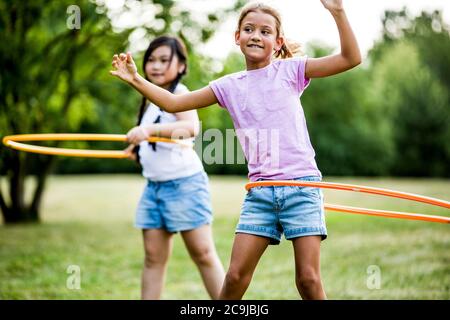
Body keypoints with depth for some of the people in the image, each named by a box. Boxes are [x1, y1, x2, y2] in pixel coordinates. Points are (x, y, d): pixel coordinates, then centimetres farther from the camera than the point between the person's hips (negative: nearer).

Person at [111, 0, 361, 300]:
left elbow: (351, 58, -5)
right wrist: (136, 80, 3)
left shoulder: (290, 70, 2)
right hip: (260, 190, 3)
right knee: (235, 276, 1)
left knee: (308, 278, -4)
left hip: (301, 185, -3)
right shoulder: (229, 86, 10)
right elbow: (174, 103, 13)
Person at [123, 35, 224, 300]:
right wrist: (137, 148, 27)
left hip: (184, 184, -8)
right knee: (154, 257, 5)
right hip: (154, 186, 8)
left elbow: (191, 126, -32)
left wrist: (150, 129, -43)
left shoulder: (179, 93, -10)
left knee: (203, 254, -4)